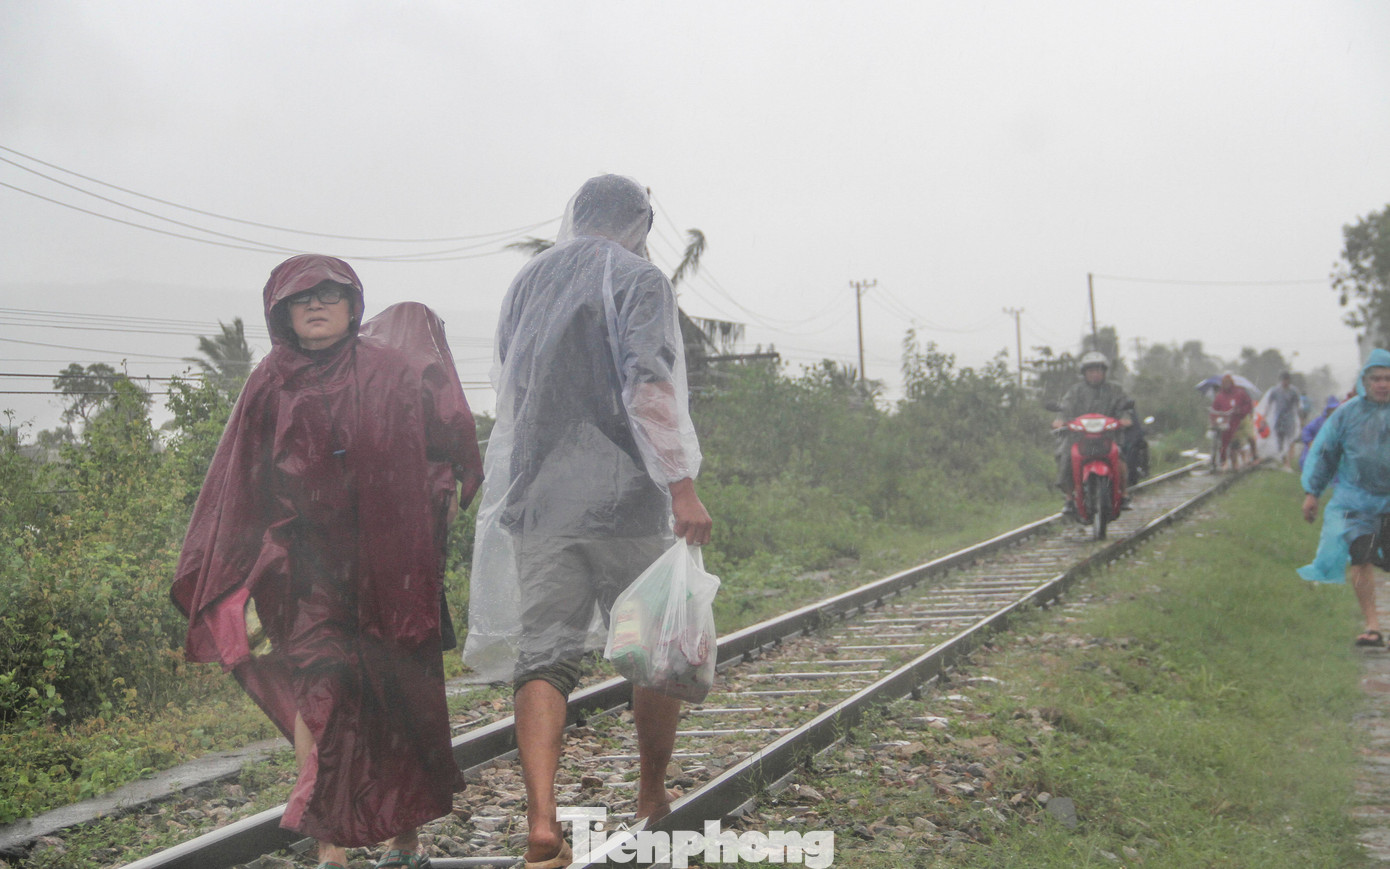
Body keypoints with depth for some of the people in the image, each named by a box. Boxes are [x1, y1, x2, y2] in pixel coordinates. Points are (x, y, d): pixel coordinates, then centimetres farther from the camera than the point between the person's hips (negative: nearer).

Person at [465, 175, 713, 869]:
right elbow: (650, 387, -14)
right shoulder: (638, 279, -1)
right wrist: (682, 486, -16)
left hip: (537, 498, 4)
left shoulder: (527, 282, 17)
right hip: (624, 499, -4)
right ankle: (653, 801, 22)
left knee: (542, 655, 1)